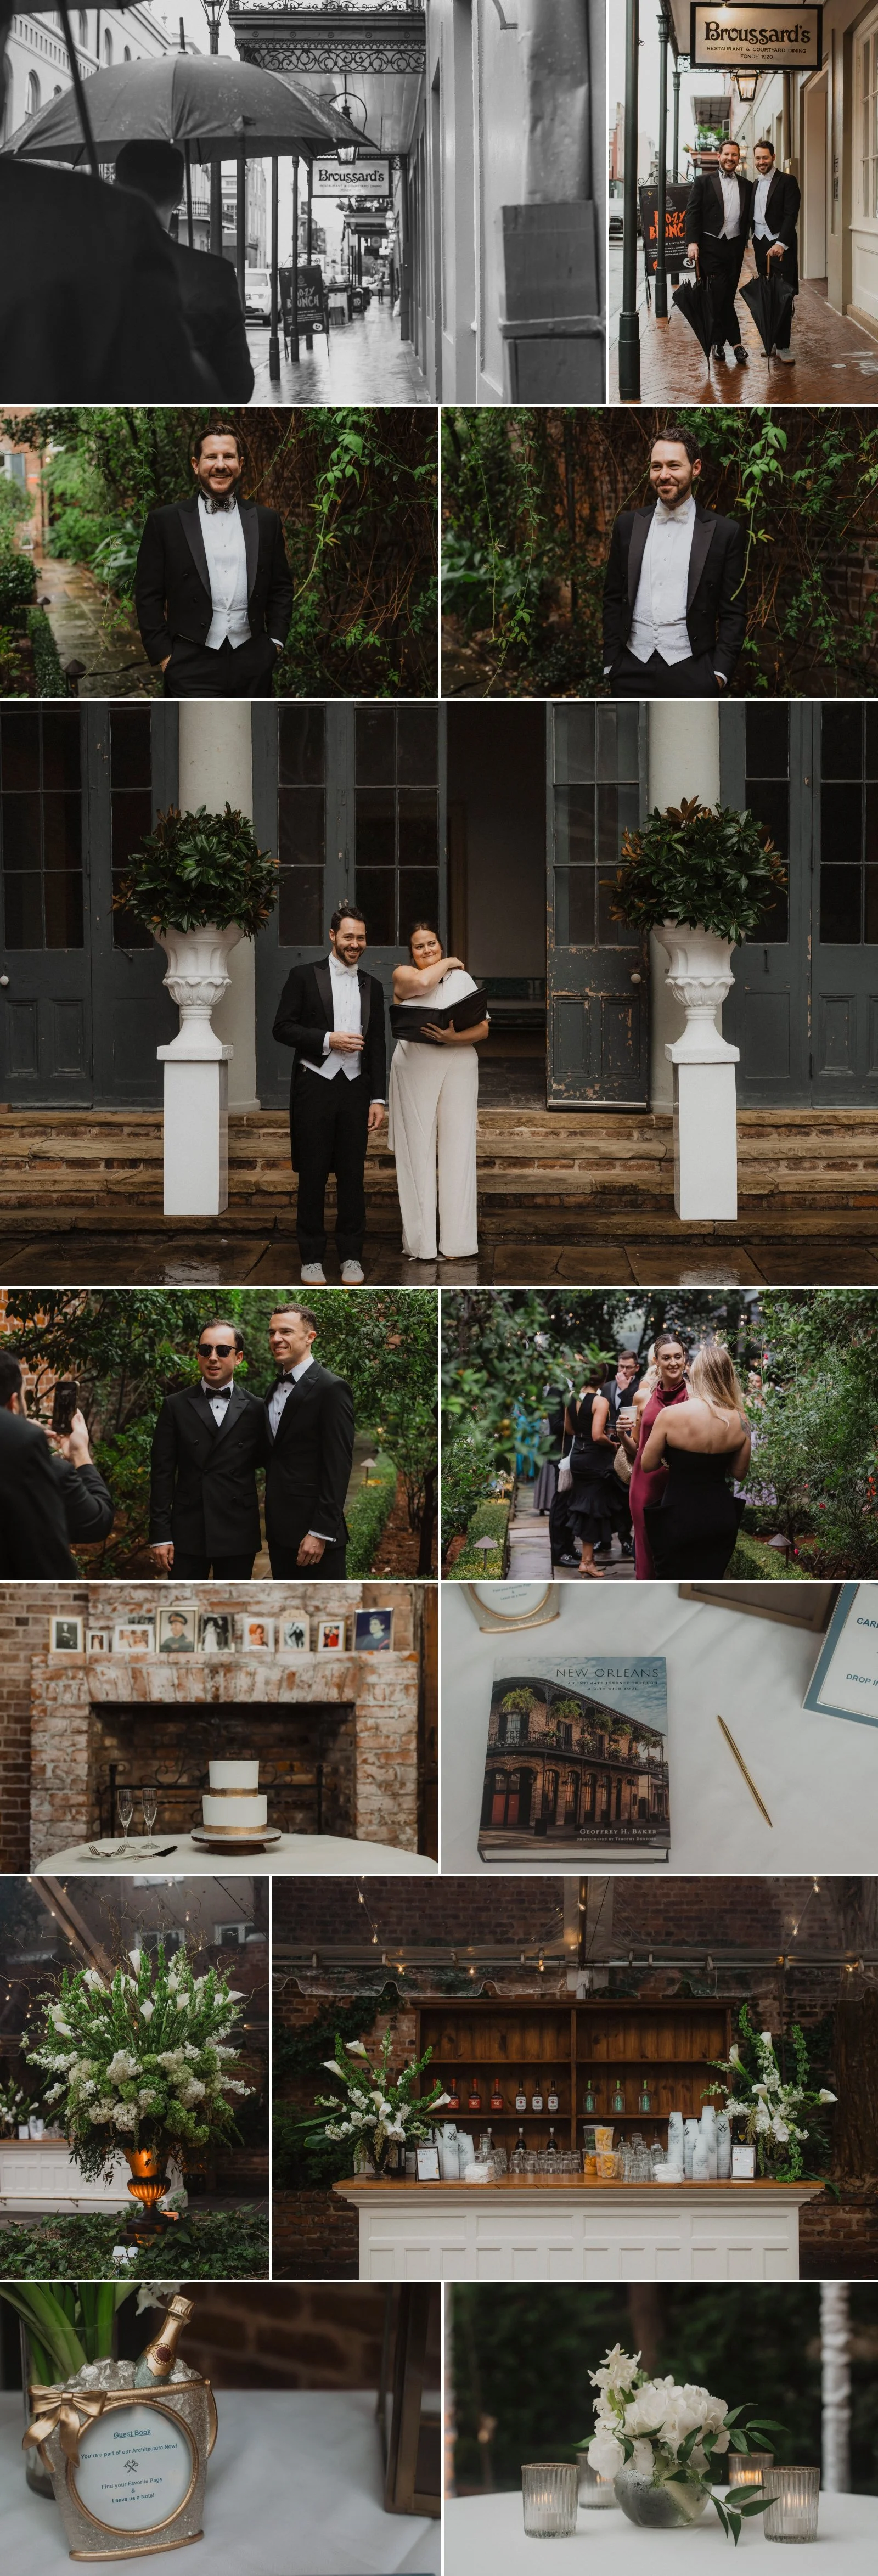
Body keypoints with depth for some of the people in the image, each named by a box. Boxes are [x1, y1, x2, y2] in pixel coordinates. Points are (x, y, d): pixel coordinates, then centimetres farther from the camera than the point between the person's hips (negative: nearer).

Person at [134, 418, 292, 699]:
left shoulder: (266, 520, 10)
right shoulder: (165, 521, 2)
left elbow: (282, 588, 16)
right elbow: (148, 595, 1)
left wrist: (275, 642, 6)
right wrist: (163, 654, -5)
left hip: (252, 663, 3)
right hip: (193, 665, -3)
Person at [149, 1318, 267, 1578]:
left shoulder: (255, 1409, 5)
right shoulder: (176, 1406, 4)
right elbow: (162, 1475, 2)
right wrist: (160, 1535, -3)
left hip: (237, 1536, 1)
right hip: (188, 1534, 0)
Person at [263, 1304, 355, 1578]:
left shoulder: (331, 1388, -11)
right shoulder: (276, 1387, 14)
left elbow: (338, 1467, -15)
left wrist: (321, 1532, -19)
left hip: (313, 1532, -8)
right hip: (280, 1530, 8)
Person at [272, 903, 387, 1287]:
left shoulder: (372, 986, 12)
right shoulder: (304, 977, 1)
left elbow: (377, 1046, 12)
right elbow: (283, 1029, -4)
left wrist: (379, 1099, 5)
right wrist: (328, 1040, -15)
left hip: (354, 1088, 3)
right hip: (314, 1086, -3)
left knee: (352, 1175, 3)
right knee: (312, 1176, 2)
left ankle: (351, 1257, 11)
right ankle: (312, 1258, 9)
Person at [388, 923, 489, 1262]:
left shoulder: (462, 978, 10)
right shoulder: (402, 974, 6)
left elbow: (483, 1029, 3)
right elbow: (421, 982, -18)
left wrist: (453, 1038, -15)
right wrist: (446, 963, 0)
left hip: (457, 1066, 1)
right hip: (414, 1070, -1)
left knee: (457, 1150, -2)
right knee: (416, 1151, -2)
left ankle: (456, 1242, -1)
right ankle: (419, 1242, 1)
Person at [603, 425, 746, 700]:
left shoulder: (725, 532, 1)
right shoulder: (628, 525, 9)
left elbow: (733, 612, 1)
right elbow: (613, 600, 12)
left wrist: (720, 673, -7)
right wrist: (611, 664, 5)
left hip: (691, 672, -2)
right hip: (632, 671, 2)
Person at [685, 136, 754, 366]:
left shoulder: (747, 186, 12)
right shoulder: (703, 181, 4)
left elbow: (749, 217, 13)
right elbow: (692, 212, -1)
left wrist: (744, 243, 2)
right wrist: (693, 242, -11)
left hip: (735, 245, 3)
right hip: (711, 246, -3)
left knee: (727, 295, 4)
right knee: (719, 295, -9)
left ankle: (719, 343, 11)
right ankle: (735, 342, -4)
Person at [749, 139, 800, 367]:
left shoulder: (787, 181, -6)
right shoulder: (755, 185, 15)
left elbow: (791, 215, -14)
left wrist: (781, 244, -24)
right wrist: (750, 237, 6)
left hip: (781, 245, -6)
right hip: (760, 244, 6)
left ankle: (783, 347, -4)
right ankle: (773, 342, 11)